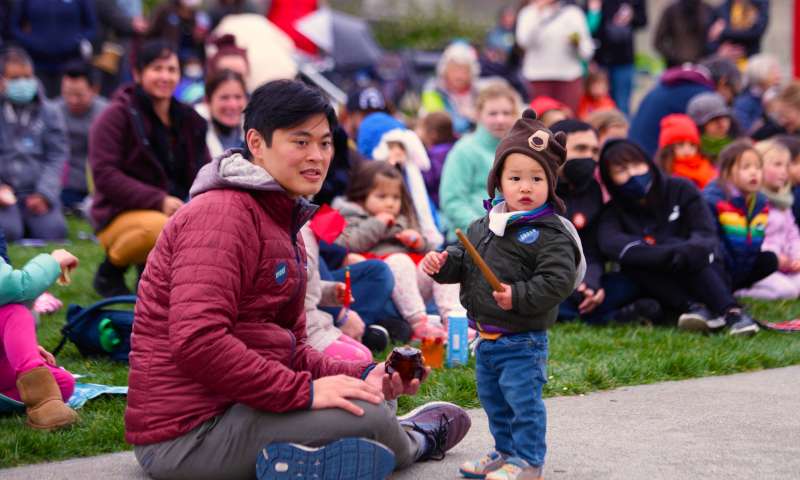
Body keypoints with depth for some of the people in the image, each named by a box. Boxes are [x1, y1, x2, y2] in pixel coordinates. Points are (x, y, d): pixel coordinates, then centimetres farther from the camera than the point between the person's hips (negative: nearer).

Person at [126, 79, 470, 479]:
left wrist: (364, 376, -1)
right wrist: (305, 391, -25)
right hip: (187, 434, -11)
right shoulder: (221, 214, -16)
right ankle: (414, 443, 16)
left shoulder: (283, 222, 17)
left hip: (232, 411, 11)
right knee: (365, 417, -13)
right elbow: (196, 343, -28)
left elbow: (292, 348, 16)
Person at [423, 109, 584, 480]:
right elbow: (463, 260, 16)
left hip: (522, 340, -8)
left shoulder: (550, 234, -17)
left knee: (523, 400, -3)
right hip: (487, 337, 8)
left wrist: (520, 297, -31)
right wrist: (441, 262, -4)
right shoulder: (484, 226, 6)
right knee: (492, 398, 20)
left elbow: (557, 280, -24)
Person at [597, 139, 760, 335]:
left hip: (705, 277, -1)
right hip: (664, 291, 1)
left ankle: (732, 312, -44)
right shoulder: (615, 212, 0)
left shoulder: (680, 189, 0)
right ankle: (695, 308, -38)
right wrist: (669, 255, -39)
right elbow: (611, 243, -24)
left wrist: (690, 251, -35)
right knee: (630, 260, -27)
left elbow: (707, 235, -10)